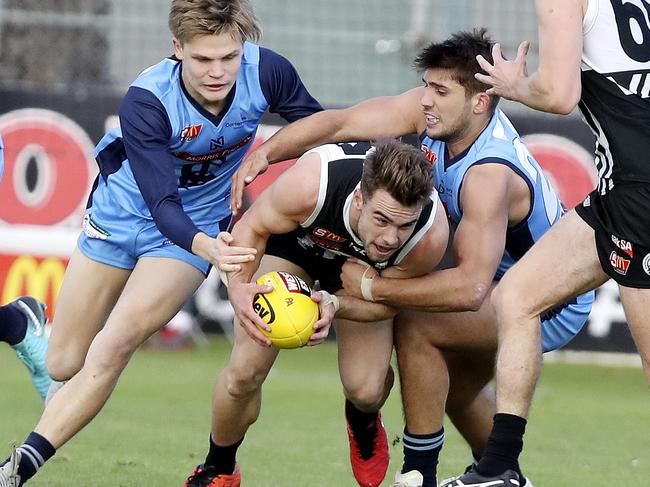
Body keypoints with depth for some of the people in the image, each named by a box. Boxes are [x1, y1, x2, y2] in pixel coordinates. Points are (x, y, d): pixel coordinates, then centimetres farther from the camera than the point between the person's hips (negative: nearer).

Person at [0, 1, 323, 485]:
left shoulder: (267, 72, -25)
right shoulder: (146, 101, -32)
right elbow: (162, 202, -35)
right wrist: (206, 247, -54)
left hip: (199, 228, 0)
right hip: (120, 214, 0)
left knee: (110, 349, -21)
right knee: (63, 366, 9)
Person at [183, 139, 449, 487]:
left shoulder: (431, 236, -38)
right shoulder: (310, 184, -44)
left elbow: (388, 300, -18)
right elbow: (251, 227, -22)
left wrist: (336, 305, -38)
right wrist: (238, 286, -40)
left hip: (362, 269, 1)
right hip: (295, 239, -1)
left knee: (366, 390, -12)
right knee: (245, 371, -15)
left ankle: (363, 419, 31)